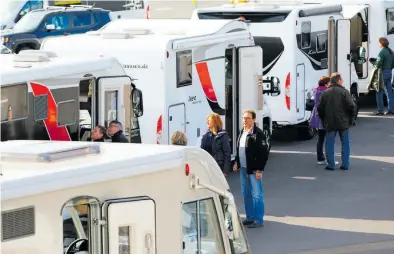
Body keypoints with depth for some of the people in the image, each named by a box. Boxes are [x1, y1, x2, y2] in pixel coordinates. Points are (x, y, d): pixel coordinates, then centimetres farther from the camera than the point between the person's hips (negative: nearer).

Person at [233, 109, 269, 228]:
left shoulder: (258, 134, -14)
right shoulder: (242, 132, 12)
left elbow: (264, 153, -16)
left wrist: (259, 170, -18)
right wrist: (237, 162, 13)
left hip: (254, 170, -8)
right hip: (243, 169, 8)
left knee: (256, 195, -5)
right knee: (246, 194, 15)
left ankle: (259, 220, 0)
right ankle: (250, 217, 26)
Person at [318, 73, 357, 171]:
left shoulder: (325, 93, 3)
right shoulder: (344, 92, -7)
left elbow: (320, 108, 5)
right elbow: (351, 106, -13)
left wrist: (323, 120, 16)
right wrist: (351, 118, 1)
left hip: (329, 123, 2)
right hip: (343, 122, -2)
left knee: (329, 144, 6)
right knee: (345, 143, 8)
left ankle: (330, 164, 3)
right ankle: (345, 164, 7)